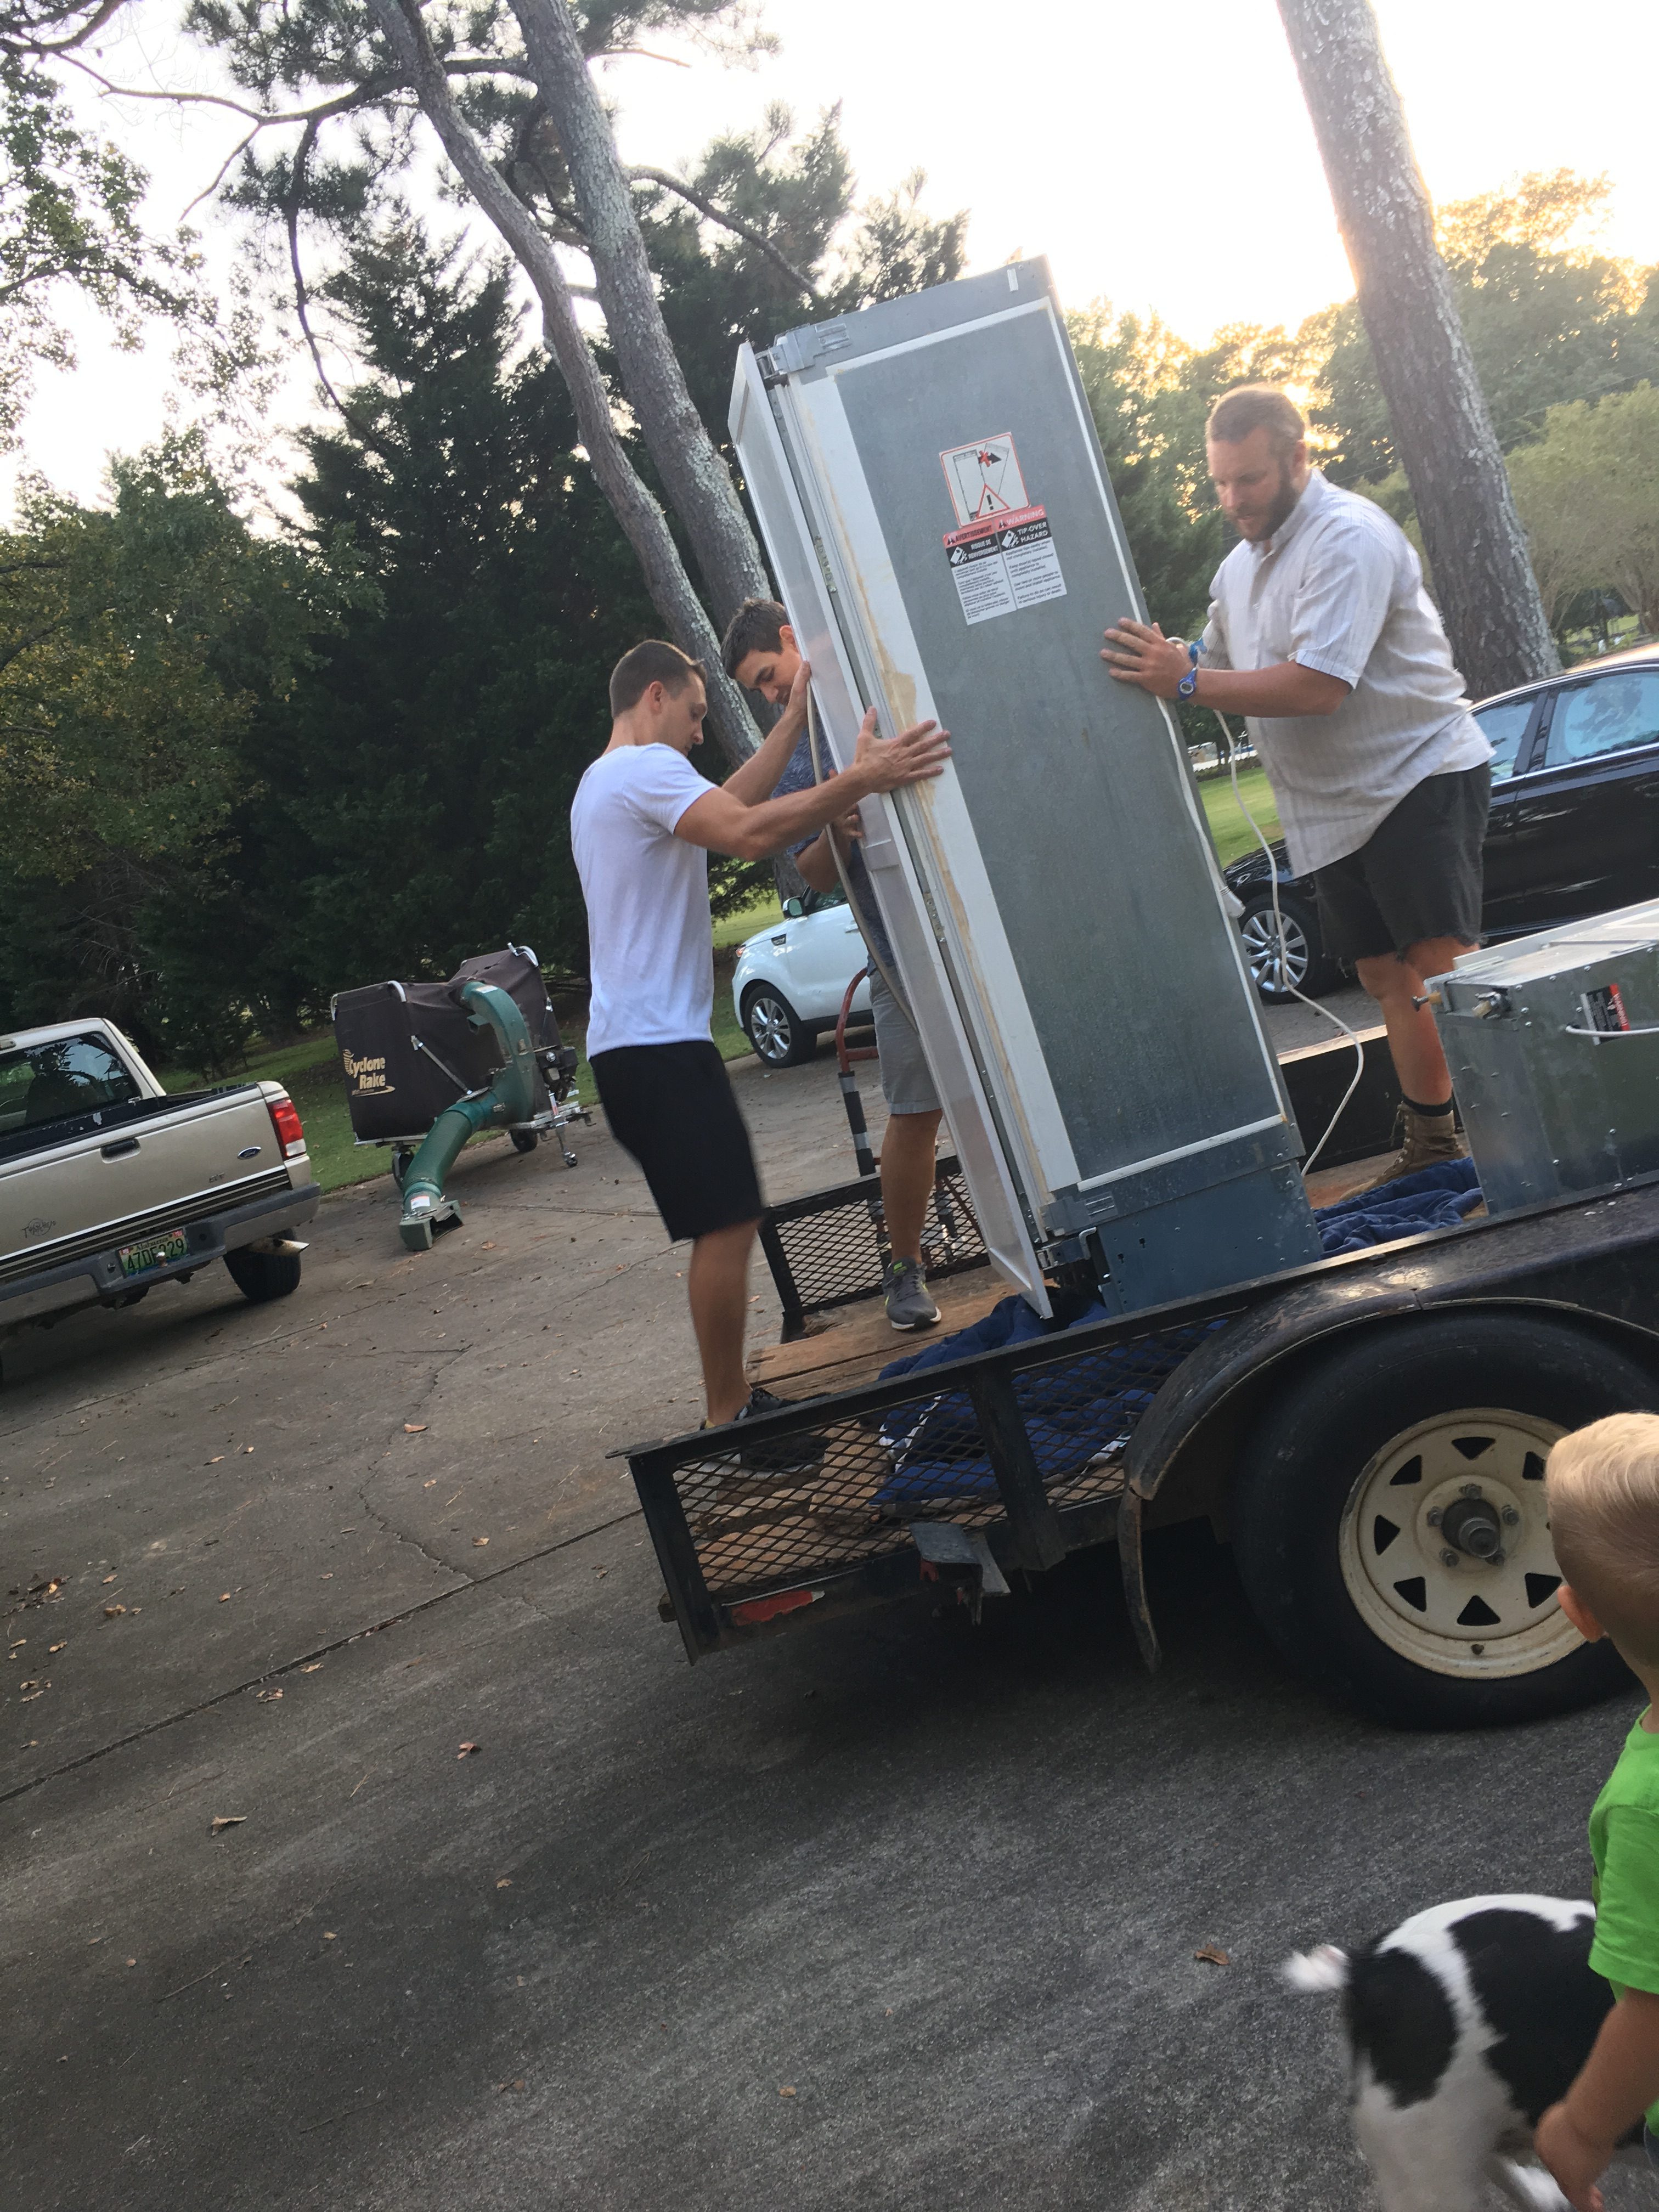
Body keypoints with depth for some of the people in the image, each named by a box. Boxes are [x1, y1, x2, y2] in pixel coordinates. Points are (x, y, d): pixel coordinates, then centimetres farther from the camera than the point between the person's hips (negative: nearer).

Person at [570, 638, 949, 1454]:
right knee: (727, 1224, -10)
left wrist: (797, 715, 22)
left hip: (630, 1041, 11)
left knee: (723, 1225, 14)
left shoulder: (602, 783, 23)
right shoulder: (646, 768, -10)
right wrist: (860, 781, -28)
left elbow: (728, 804, 24)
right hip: (659, 1042, -11)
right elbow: (747, 831, -27)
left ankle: (733, 1401, 20)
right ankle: (730, 1417, -5)